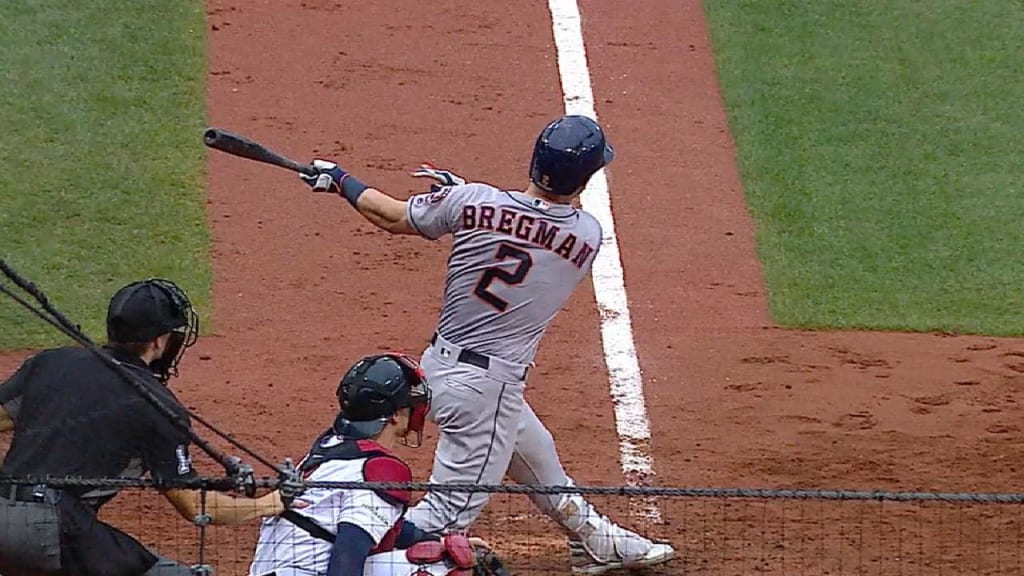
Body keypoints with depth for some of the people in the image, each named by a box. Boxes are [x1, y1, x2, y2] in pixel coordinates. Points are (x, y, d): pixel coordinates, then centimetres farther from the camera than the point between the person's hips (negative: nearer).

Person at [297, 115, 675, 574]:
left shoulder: (473, 202, -10)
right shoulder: (588, 236, -12)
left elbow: (392, 217, 3)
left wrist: (339, 180, 20)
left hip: (439, 364, 6)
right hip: (489, 386, -6)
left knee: (538, 459, 27)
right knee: (452, 509, -1)